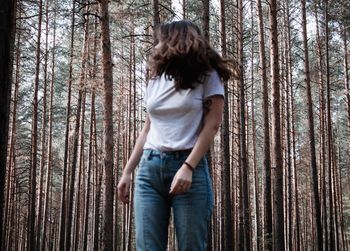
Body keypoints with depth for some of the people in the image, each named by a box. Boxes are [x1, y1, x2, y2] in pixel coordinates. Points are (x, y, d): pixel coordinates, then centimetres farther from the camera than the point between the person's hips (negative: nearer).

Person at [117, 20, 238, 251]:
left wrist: (187, 167, -15)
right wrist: (127, 172, 14)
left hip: (189, 167, -4)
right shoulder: (155, 81, 19)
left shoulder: (207, 76, 4)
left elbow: (212, 125, -5)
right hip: (149, 168, 5)